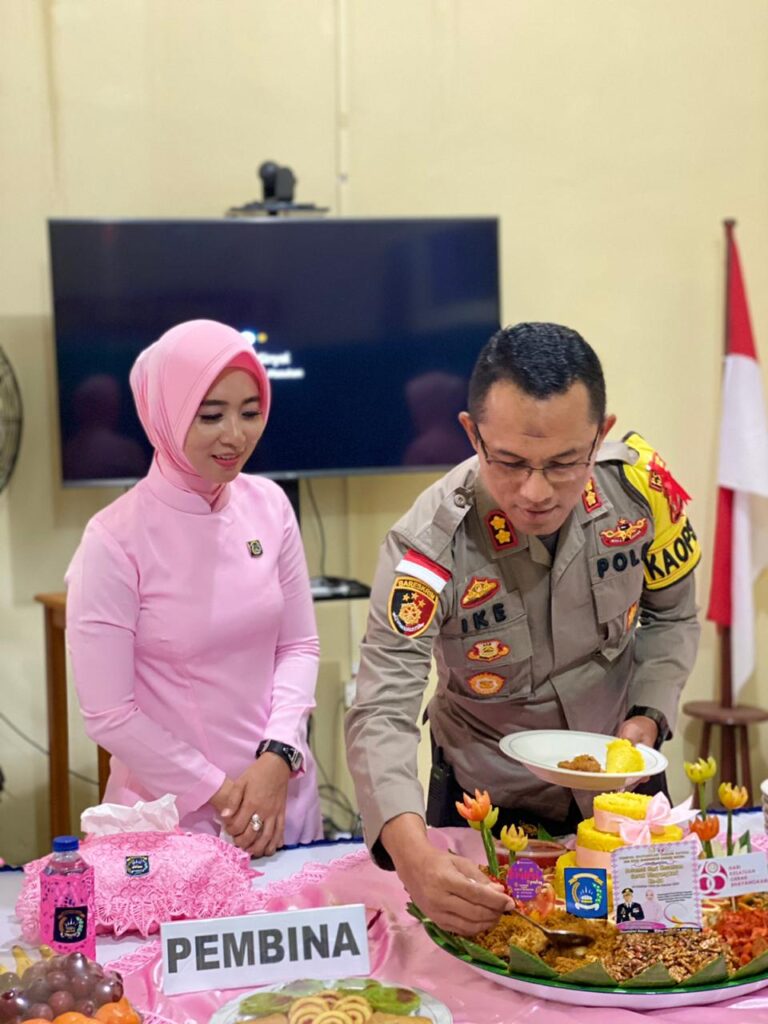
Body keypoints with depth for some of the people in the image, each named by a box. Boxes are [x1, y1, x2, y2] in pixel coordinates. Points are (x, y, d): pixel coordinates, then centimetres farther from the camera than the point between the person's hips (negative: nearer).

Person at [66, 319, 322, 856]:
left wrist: (277, 758, -11)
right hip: (173, 819, -4)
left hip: (283, 794, 5)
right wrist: (216, 792, -10)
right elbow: (108, 715, -13)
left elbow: (299, 644, 2)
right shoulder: (115, 540, -17)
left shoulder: (269, 505, -3)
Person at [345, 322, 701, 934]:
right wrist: (412, 852, -53)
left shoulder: (641, 486, -22)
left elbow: (670, 616, -3)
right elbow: (382, 713, -36)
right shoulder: (430, 545, -31)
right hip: (486, 802, -2)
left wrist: (648, 717, -19)